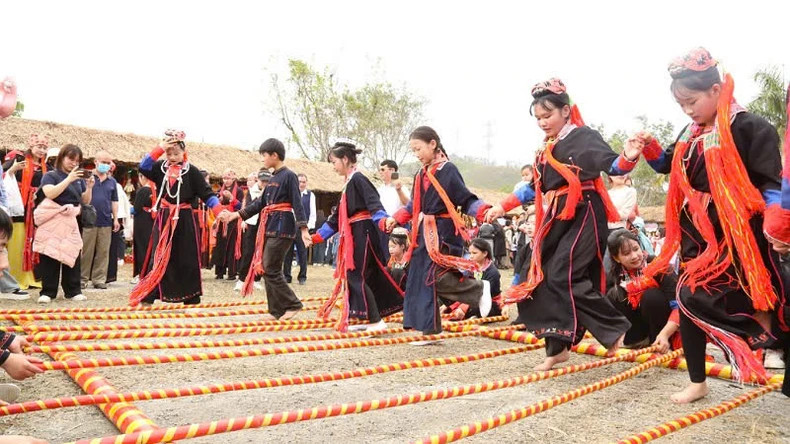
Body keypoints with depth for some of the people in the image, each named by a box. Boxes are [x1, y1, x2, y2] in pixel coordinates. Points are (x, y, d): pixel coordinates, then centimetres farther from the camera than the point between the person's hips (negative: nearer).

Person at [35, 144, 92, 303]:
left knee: (72, 255, 5)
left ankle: (73, 291, 11)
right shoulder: (50, 175, 0)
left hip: (71, 221, 5)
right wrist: (69, 179, -22)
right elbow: (50, 193, -18)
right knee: (50, 255, -3)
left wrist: (89, 187, -4)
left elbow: (85, 201, 14)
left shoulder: (79, 178, 14)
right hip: (53, 221, -4)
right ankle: (47, 292, 2)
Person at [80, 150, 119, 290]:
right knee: (86, 252, 2)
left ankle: (99, 279, 13)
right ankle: (82, 279, 10)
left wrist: (115, 219, 13)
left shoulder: (112, 182, 13)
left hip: (106, 222, 4)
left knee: (103, 253, 6)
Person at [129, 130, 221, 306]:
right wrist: (159, 148, -18)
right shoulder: (160, 168, 5)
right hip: (163, 220, 2)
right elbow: (143, 167, -13)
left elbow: (207, 194, -7)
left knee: (186, 259, 4)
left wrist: (220, 211, -21)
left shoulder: (192, 171, -3)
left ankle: (191, 298, 13)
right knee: (158, 258, 3)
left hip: (184, 220, -2)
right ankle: (147, 297, 8)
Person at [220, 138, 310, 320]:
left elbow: (297, 204, -15)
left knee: (271, 269, -8)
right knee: (267, 269, 8)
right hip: (270, 227, 9)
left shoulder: (289, 176, -9)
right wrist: (235, 215, 17)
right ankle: (276, 310, 14)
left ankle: (293, 304, 3)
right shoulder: (273, 177, 16)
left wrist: (303, 229, -23)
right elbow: (261, 203, 19)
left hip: (282, 228, -9)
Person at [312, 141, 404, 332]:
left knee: (356, 277, -9)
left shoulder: (358, 179, -9)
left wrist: (383, 221, -42)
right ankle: (370, 319, 15)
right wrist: (317, 236, 27)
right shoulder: (349, 183, 20)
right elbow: (338, 217, 25)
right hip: (354, 236, 9)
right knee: (352, 276, 9)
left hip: (363, 233, -9)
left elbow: (374, 203, -23)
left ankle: (377, 321, -5)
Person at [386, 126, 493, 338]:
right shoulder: (421, 174, 12)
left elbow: (467, 200, -12)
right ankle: (429, 328, 16)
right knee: (420, 280, 7)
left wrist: (484, 211, -29)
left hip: (444, 232, -8)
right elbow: (414, 206, 20)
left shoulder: (448, 170, -9)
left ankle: (480, 289, 5)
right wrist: (396, 219, 10)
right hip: (425, 233, 8)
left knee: (438, 277, -17)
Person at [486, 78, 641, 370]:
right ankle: (557, 348, 13)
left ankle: (616, 329, -1)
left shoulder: (584, 137, -4)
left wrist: (628, 158, -39)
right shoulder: (547, 149, 18)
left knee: (564, 277, -17)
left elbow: (610, 165, -17)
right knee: (544, 280, 4)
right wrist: (503, 206, 25)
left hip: (582, 216, -8)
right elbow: (536, 187, 26)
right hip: (556, 220, 8)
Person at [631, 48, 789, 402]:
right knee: (689, 298, 7)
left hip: (737, 236, -7)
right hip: (698, 235, 7)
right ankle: (698, 383, 21)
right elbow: (668, 165, 26)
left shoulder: (749, 127, -11)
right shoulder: (690, 135, 11)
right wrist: (650, 147, 6)